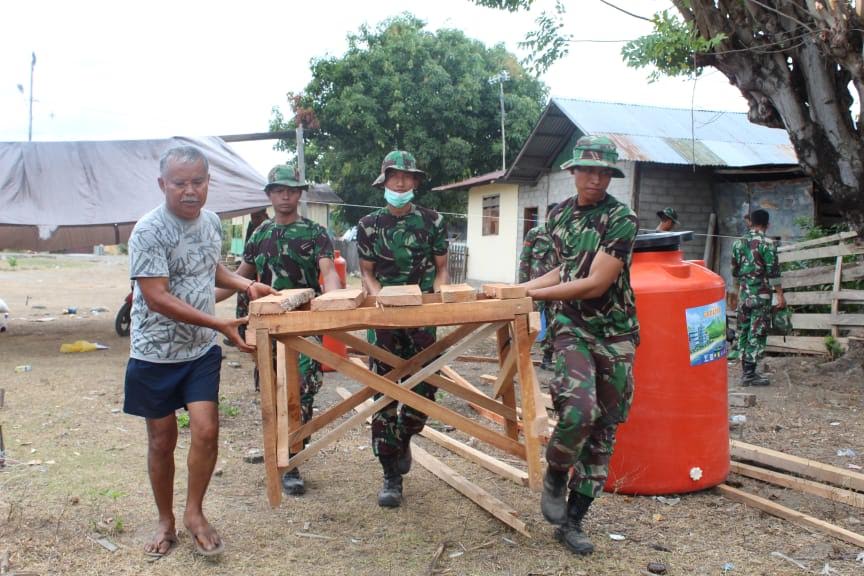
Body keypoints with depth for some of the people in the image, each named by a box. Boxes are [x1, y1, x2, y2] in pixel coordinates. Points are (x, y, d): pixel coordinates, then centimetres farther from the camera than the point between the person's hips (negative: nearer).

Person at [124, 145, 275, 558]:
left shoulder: (211, 221, 2)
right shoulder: (149, 230, -18)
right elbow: (157, 298, -23)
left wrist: (246, 285, 2)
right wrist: (221, 324, -29)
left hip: (201, 351, 4)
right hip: (155, 353, -4)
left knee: (206, 431, -7)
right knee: (162, 441, 8)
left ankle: (194, 512, 15)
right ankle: (166, 522, 27)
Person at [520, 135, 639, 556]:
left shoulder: (622, 219, -12)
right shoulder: (559, 215, 5)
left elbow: (596, 284, -18)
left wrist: (538, 293, -15)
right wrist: (521, 287, 11)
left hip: (616, 334, -1)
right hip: (573, 328, 1)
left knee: (603, 427, 4)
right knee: (579, 410, -23)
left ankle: (571, 521, 17)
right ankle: (554, 474, 7)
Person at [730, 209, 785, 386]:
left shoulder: (738, 243, 7)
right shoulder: (767, 243, -10)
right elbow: (773, 271, -13)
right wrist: (780, 295, -8)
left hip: (743, 295, 6)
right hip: (761, 296, -6)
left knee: (744, 332, 11)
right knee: (757, 334, -4)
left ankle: (746, 371, 16)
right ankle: (750, 374, -5)